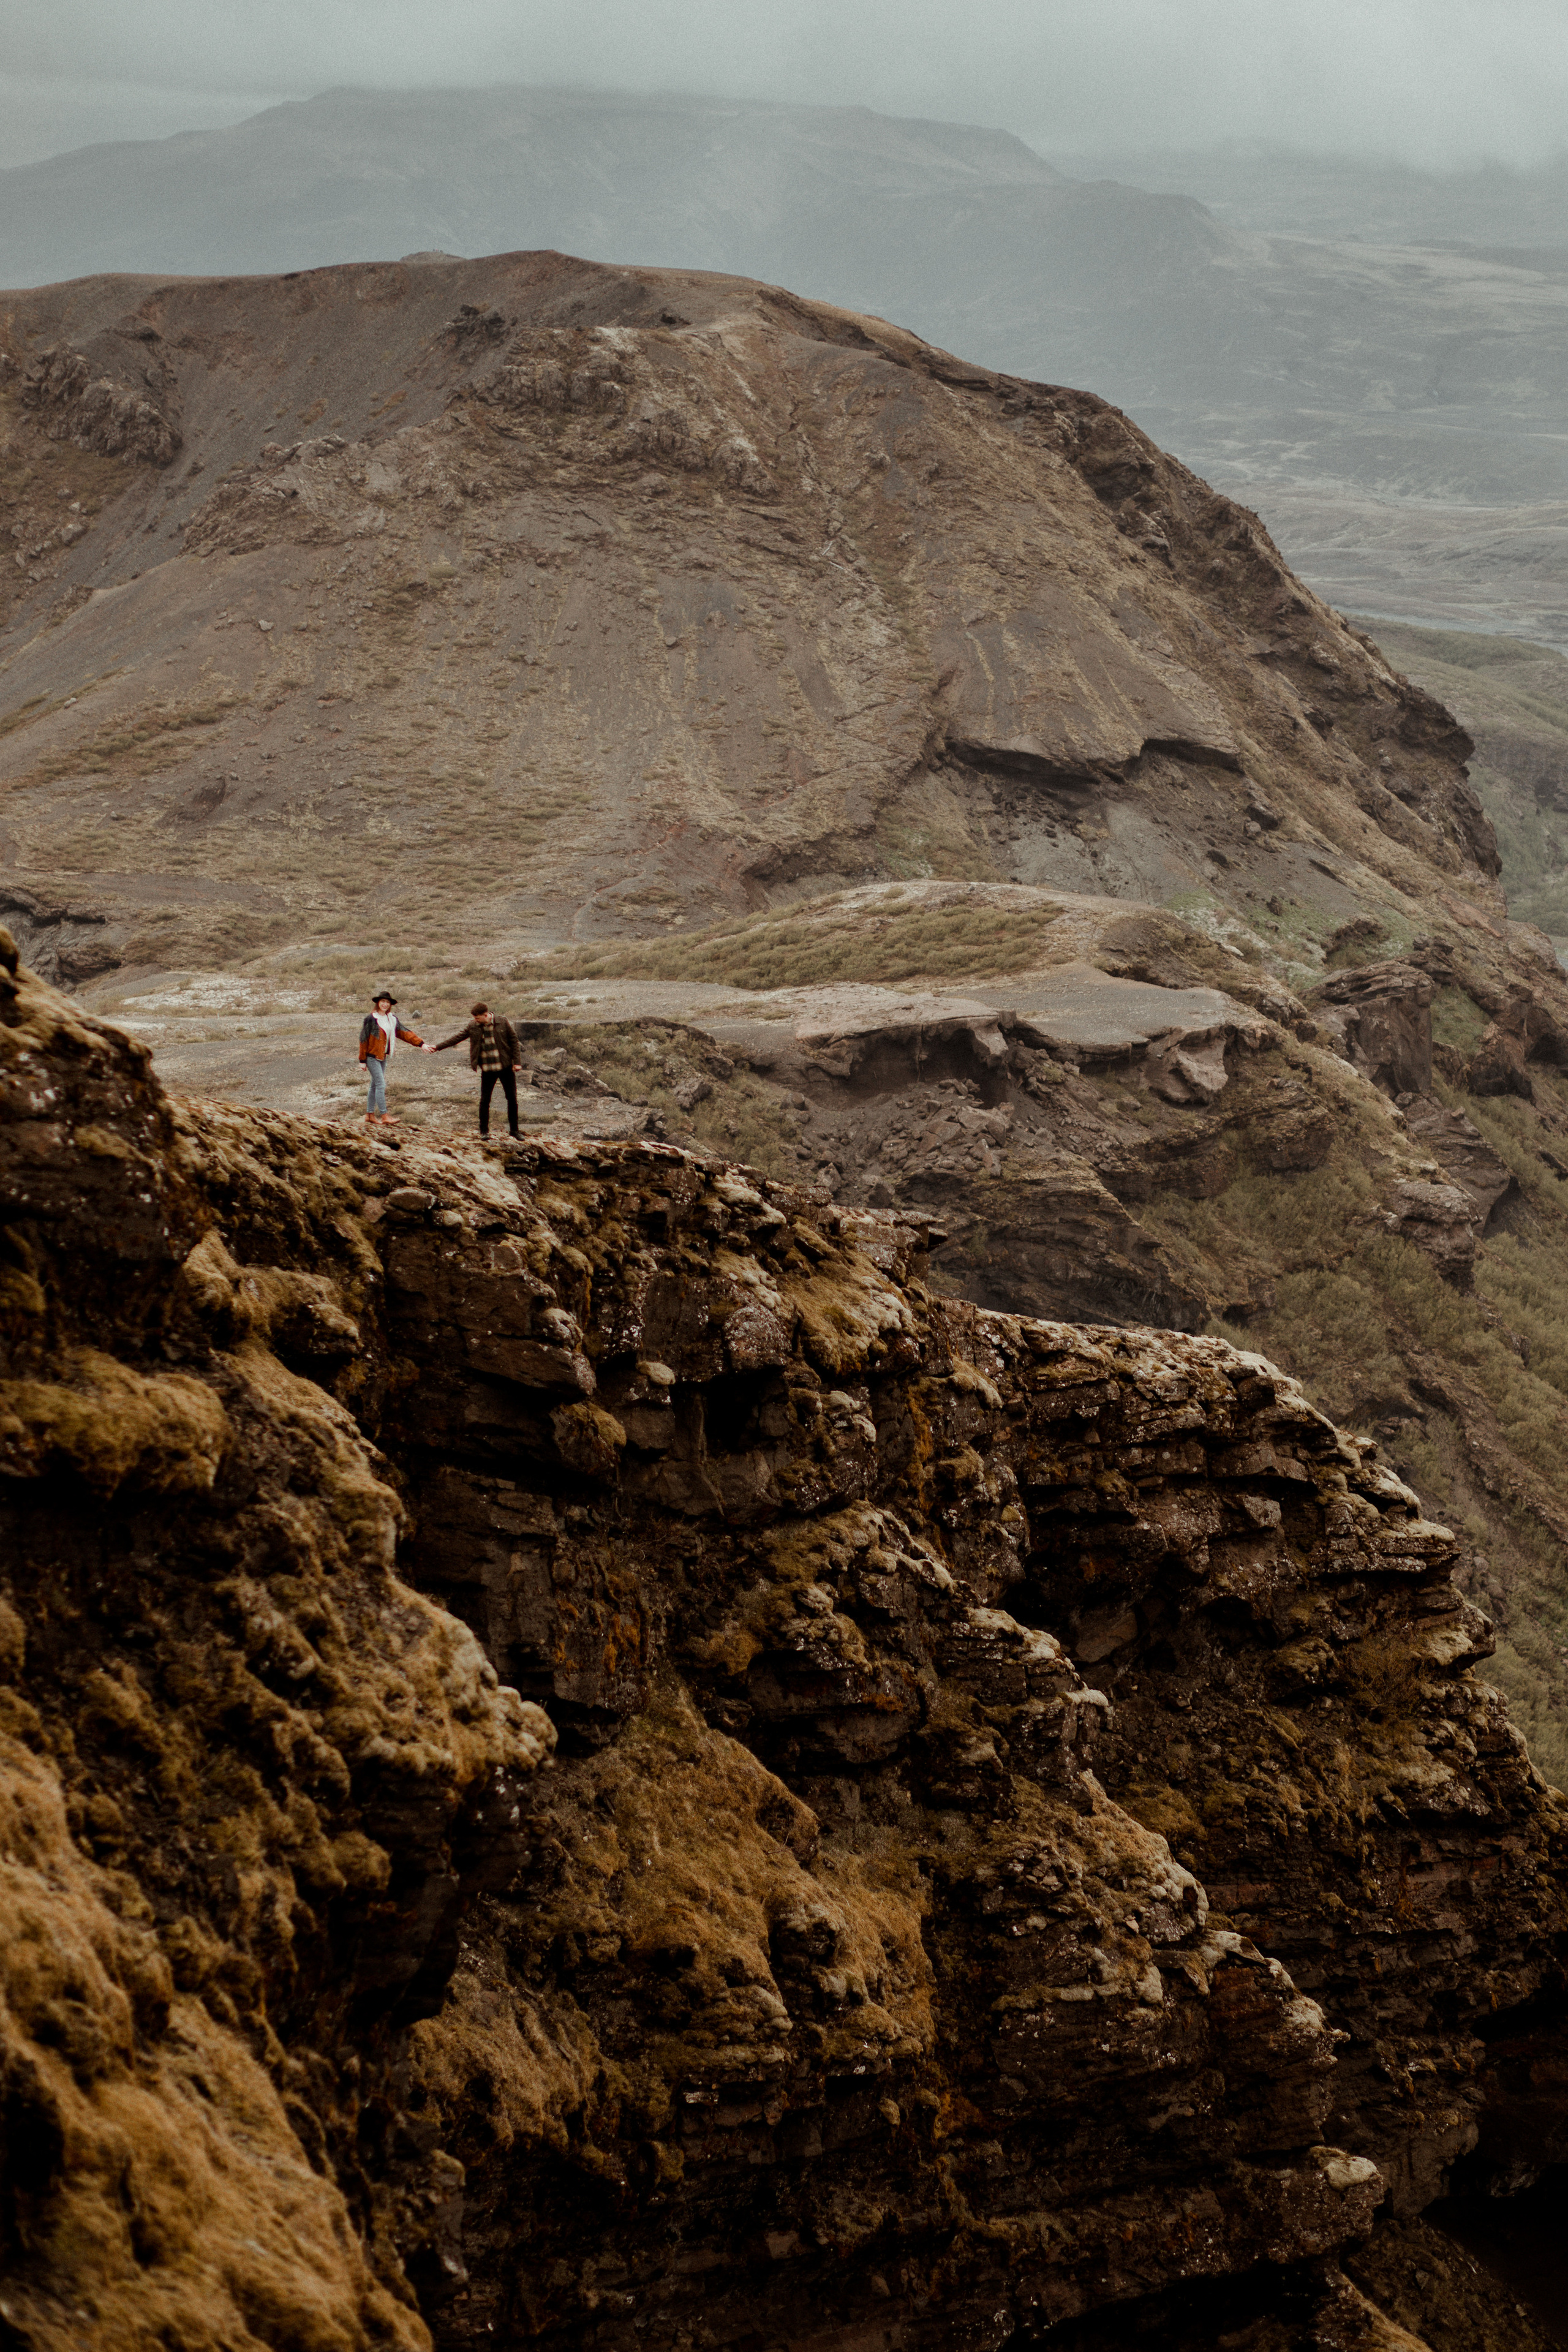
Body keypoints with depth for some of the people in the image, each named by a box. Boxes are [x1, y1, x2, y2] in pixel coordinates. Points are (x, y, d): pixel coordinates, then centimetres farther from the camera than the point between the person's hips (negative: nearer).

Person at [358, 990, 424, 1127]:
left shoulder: (392, 1019, 8)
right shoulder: (371, 1019, -11)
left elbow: (404, 1033, 6)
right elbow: (363, 1039, -9)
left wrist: (421, 1043, -5)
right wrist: (362, 1060, -8)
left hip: (383, 1057, 7)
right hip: (372, 1056, -7)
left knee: (375, 1085, 13)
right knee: (381, 1085, -12)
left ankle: (370, 1115, 20)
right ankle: (384, 1116, -13)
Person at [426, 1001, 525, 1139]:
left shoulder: (502, 1022, -7)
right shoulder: (472, 1026, -4)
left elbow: (513, 1041, -1)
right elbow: (456, 1037, -6)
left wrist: (517, 1062, -5)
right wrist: (437, 1047, -16)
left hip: (506, 1067, 0)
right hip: (487, 1070, 0)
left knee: (512, 1099, 6)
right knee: (485, 1100, 0)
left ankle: (514, 1129, 19)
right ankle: (484, 1131, 13)